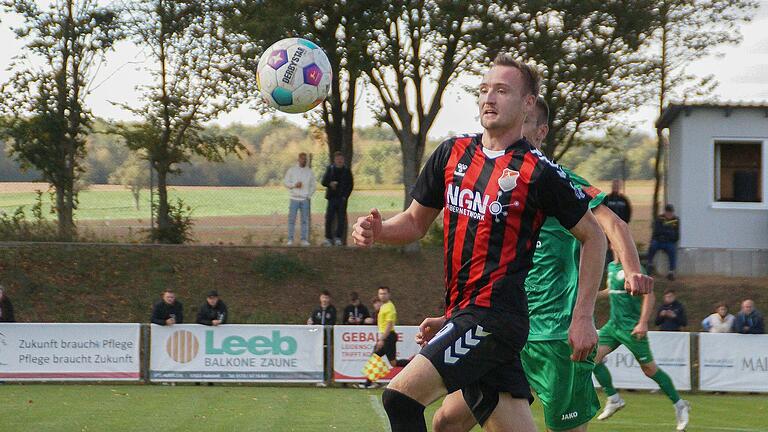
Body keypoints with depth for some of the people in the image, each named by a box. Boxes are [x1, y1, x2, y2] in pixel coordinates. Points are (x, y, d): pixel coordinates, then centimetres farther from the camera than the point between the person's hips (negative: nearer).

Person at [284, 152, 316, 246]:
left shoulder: (310, 171, 8)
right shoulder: (291, 170, 4)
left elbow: (313, 185, 11)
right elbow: (285, 182, 4)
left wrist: (309, 195, -2)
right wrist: (294, 185, -13)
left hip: (305, 199, 1)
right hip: (294, 198, -1)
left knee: (305, 220, 1)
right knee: (291, 219, -3)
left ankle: (304, 240, 3)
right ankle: (290, 239, 1)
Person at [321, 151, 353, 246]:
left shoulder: (347, 171, 6)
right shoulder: (330, 169, 7)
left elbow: (350, 185, 6)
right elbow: (324, 181, 6)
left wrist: (345, 196, -5)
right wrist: (330, 184, -16)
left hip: (342, 198, 0)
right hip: (332, 197, 0)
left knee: (341, 219, -3)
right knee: (329, 218, -4)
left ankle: (338, 238, 2)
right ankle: (328, 238, 2)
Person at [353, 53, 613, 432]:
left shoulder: (538, 172, -7)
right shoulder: (452, 154, 11)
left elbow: (593, 236, 1)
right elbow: (416, 221, 20)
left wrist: (583, 317, -3)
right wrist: (376, 231, -2)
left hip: (496, 315, -6)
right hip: (461, 314, 6)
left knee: (401, 396, -18)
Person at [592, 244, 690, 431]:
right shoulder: (611, 267, 13)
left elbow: (649, 296, -17)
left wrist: (643, 323, -25)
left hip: (631, 327, -8)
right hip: (613, 324, 8)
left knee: (650, 370, -3)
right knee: (593, 357, -6)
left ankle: (679, 405, 11)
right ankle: (613, 399, 6)